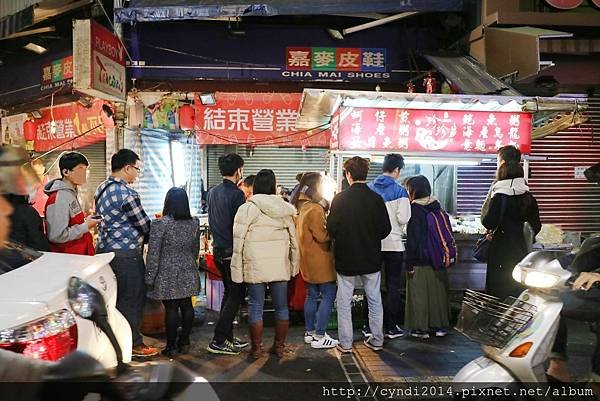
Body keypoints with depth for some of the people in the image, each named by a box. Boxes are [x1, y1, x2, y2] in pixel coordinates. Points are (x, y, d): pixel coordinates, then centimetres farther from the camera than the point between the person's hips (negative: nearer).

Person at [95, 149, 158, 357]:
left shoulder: (102, 188, 12)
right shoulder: (126, 193, -19)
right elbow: (145, 226, -13)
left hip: (105, 249, 10)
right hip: (125, 253, -9)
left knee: (114, 297, 17)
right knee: (133, 298, 2)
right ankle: (133, 343, 11)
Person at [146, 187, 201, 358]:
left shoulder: (160, 224, -13)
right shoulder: (195, 223, 3)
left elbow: (153, 253, -11)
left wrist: (149, 278, -4)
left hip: (167, 275, -4)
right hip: (188, 274, 5)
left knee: (171, 308, 1)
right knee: (187, 306, 10)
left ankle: (171, 347, 9)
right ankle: (184, 343, 21)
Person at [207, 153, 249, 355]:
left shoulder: (213, 192, 8)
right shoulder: (236, 194, -16)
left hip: (218, 250, 8)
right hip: (233, 251, -8)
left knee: (229, 292, 18)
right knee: (236, 295, 0)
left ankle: (227, 336, 24)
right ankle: (219, 341, 1)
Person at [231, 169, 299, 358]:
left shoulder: (246, 209, -6)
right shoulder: (285, 210, 4)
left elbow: (238, 242, -7)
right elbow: (294, 240, 7)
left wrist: (237, 270, -2)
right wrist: (294, 265, 15)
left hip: (255, 266, -3)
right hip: (280, 266, 3)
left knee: (256, 307, 7)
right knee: (281, 307, 13)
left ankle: (256, 348, 17)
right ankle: (279, 346, 22)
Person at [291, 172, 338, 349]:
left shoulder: (300, 207, 10)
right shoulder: (315, 210, -20)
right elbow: (322, 235, -22)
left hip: (308, 260, 9)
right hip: (320, 261, -9)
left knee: (312, 295, 17)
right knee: (329, 295, -2)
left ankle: (310, 332, 25)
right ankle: (319, 336, 0)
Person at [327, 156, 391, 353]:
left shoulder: (340, 199, -12)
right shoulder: (376, 199, -7)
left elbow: (331, 228, -11)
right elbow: (386, 229, -4)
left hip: (346, 258, -2)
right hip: (371, 258, 2)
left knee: (344, 302, 10)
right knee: (375, 300, 15)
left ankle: (345, 343, 16)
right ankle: (377, 340, 24)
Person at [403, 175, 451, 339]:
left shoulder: (414, 209, -13)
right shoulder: (437, 207, 6)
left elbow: (412, 239, -15)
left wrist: (409, 264, -11)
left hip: (421, 260, -6)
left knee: (419, 293, 3)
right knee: (437, 290, 14)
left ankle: (422, 328, 8)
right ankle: (439, 326, 21)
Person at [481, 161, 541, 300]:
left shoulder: (499, 197, -13)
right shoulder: (528, 198, 4)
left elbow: (489, 223, -18)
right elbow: (536, 226, 8)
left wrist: (484, 216, 3)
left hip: (501, 251, -6)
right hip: (520, 248, 6)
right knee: (519, 285, 16)